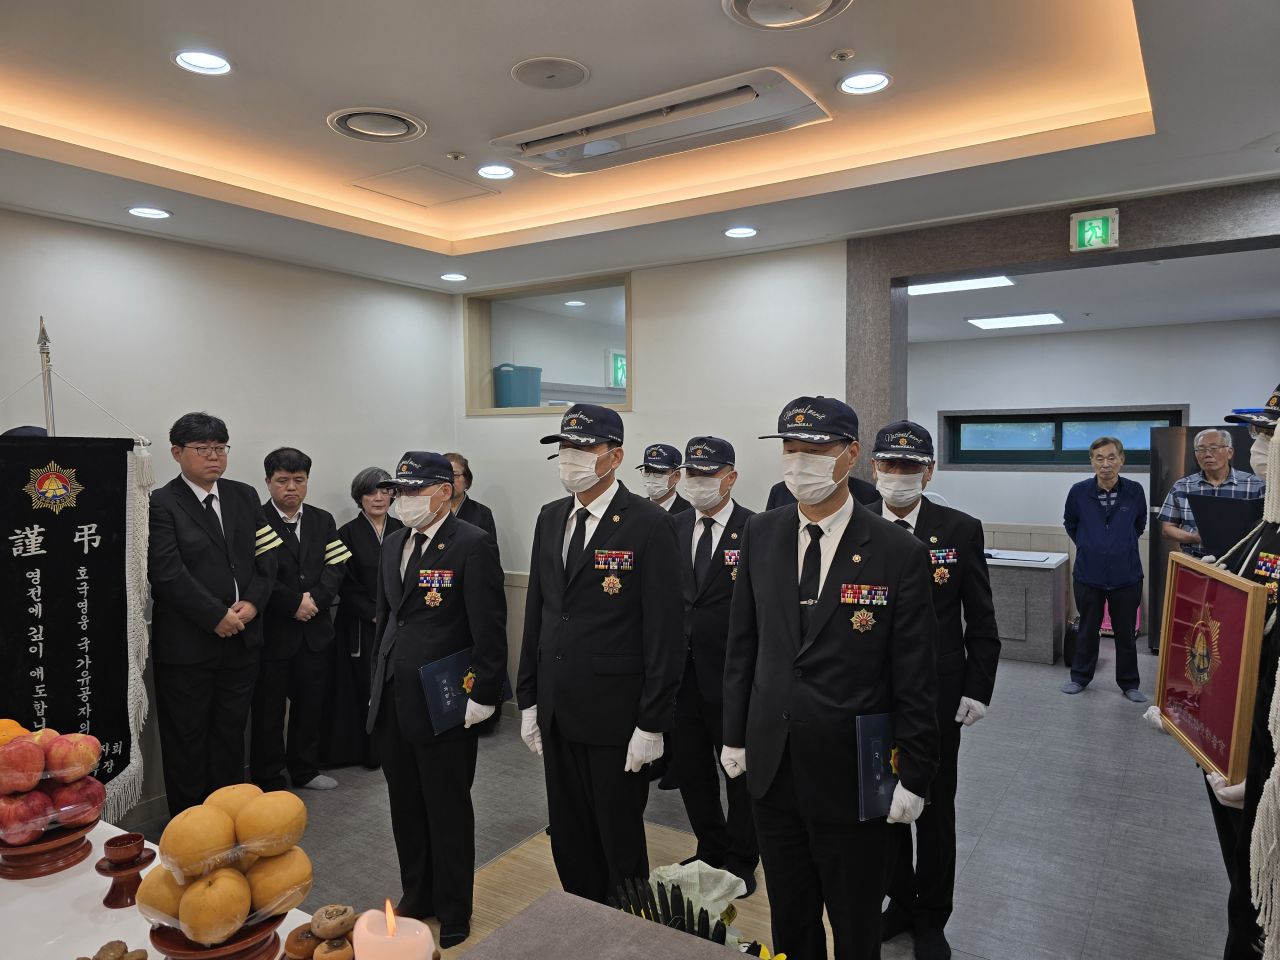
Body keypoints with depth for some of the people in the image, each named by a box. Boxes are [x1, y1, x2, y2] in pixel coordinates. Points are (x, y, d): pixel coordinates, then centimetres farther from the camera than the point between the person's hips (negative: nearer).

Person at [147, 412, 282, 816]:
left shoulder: (244, 496, 9)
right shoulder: (161, 504, -8)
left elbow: (266, 556, 7)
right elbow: (167, 572, -16)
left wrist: (252, 602, -9)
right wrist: (217, 616, -16)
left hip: (242, 637, 5)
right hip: (186, 643, -5)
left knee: (231, 735, 15)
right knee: (187, 741, 8)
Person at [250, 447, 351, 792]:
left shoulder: (323, 520, 9)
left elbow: (335, 567, 1)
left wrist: (316, 598, -15)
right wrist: (294, 603, -17)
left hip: (315, 630, 5)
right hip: (272, 631, -5)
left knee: (310, 704, 15)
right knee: (268, 708, 6)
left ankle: (305, 769, 31)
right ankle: (267, 780, 20)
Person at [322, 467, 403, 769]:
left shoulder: (401, 531, 7)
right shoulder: (348, 533, -1)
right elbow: (346, 585, -4)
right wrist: (375, 615, -11)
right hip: (361, 626, -2)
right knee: (364, 686, 0)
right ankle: (368, 750, 13)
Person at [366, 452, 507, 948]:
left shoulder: (473, 545, -13)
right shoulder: (393, 543, 10)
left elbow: (490, 629, -15)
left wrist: (483, 697, -16)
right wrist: (379, 682, 15)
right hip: (391, 702, 7)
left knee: (448, 812, 8)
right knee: (406, 807, 18)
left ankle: (454, 909, 27)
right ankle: (417, 894, 37)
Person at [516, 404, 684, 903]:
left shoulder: (648, 523, -13)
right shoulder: (551, 518, 7)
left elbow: (663, 631, -14)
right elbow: (536, 613, 11)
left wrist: (652, 723, -14)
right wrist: (529, 700, 11)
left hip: (616, 715, -6)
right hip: (557, 713, 6)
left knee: (620, 843, 11)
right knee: (568, 841, 18)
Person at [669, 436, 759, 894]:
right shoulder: (673, 528, 6)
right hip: (682, 671, 5)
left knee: (740, 772, 11)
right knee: (690, 769, 18)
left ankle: (741, 862, 32)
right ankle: (711, 852, 40)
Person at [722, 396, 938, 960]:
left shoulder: (898, 553, -13)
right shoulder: (760, 536, -1)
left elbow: (915, 679, -9)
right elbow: (742, 644, 6)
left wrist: (913, 776, -7)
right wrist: (735, 735, 7)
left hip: (851, 774, -3)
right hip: (771, 765, 4)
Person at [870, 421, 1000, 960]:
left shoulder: (962, 530, -6)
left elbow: (981, 622, -2)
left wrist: (978, 689, -7)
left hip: (938, 696, -1)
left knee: (935, 808, 13)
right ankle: (899, 901, 37)